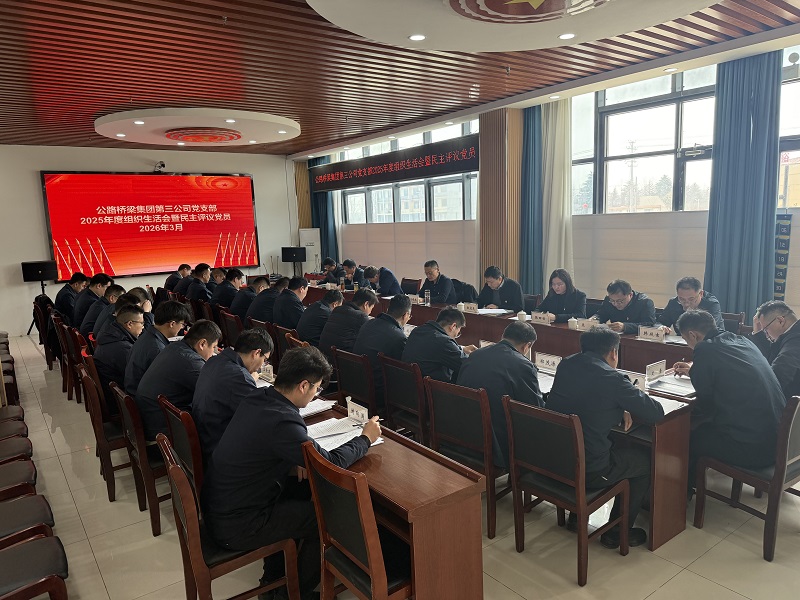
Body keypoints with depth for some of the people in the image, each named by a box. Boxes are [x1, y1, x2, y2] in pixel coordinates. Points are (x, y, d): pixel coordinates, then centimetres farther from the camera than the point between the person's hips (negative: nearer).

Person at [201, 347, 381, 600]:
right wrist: (366, 438, -3)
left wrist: (295, 458, 0)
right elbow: (331, 463, -20)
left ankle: (273, 579, 33)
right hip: (235, 526, -8)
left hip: (214, 507, 8)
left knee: (301, 488, 21)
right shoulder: (282, 422, -30)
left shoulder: (257, 397, -4)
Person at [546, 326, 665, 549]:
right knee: (646, 460, 19)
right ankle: (617, 532, 26)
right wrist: (626, 410, 11)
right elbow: (657, 413, -8)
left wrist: (620, 409, 9)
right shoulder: (611, 378, -17)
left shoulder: (565, 365, 2)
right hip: (587, 470, -6)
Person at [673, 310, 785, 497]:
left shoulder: (705, 349, -14)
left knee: (688, 435, 13)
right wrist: (694, 370, 34)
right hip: (776, 438, 8)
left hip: (751, 447, -8)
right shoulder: (742, 341, 9)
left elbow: (704, 395, -3)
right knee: (705, 423, 26)